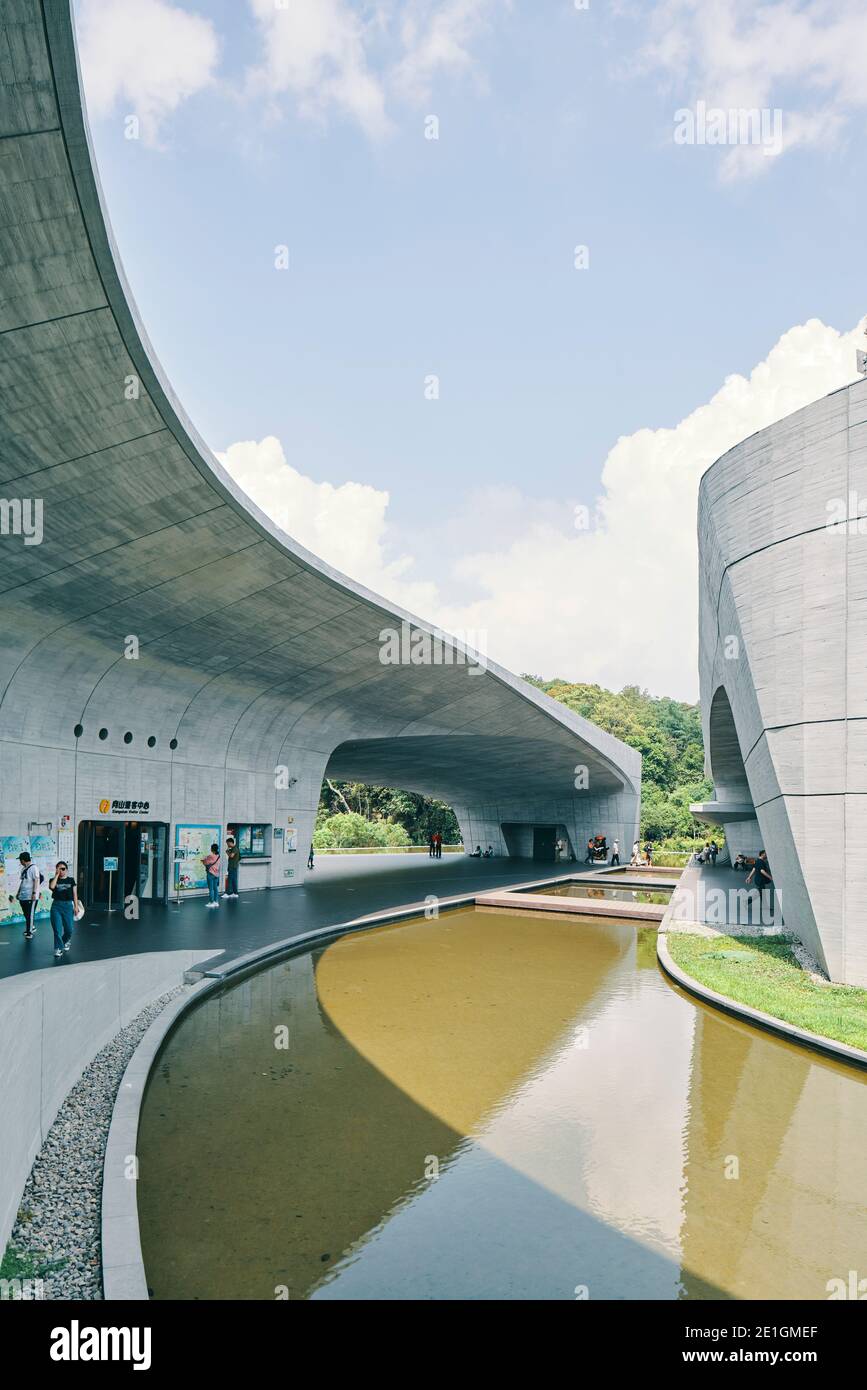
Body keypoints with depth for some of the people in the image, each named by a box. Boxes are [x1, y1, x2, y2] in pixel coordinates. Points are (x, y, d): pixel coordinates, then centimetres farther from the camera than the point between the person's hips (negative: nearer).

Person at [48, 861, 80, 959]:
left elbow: (75, 894, 6)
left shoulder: (71, 880, 7)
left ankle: (66, 941, 37)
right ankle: (58, 949, 2)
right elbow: (52, 886, -19)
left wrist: (76, 906, 0)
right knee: (57, 929, -7)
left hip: (68, 906, 1)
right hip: (56, 906, -1)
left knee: (69, 929, 5)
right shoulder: (53, 880, 5)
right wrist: (57, 875, -10)